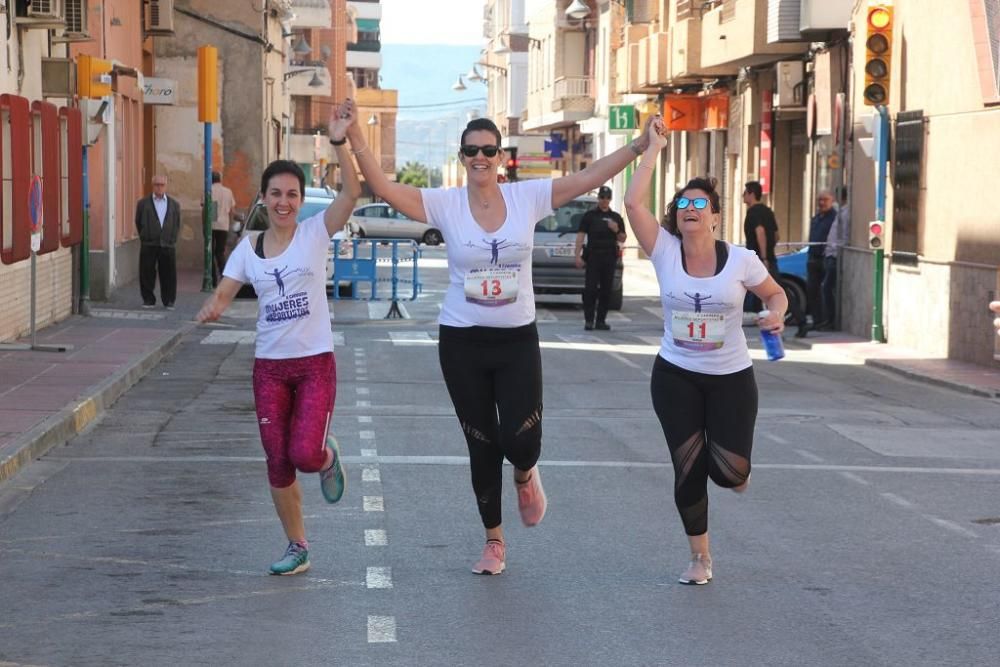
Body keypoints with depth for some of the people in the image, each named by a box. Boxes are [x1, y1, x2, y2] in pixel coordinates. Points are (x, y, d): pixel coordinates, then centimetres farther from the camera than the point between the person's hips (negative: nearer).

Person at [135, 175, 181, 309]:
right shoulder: (143, 203, 5)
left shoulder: (174, 204, 10)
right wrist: (145, 238, 10)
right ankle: (148, 299, 10)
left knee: (168, 275, 1)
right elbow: (138, 222, 10)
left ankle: (169, 301, 10)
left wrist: (172, 239, 8)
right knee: (147, 274, 0)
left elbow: (177, 224, 14)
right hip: (148, 246, -1)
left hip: (168, 246, 1)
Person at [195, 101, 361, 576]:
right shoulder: (248, 248, 4)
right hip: (269, 366, 3)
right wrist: (212, 307, -25)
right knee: (277, 462, 5)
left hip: (315, 362, -3)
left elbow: (352, 192, -20)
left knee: (305, 455, -16)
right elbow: (223, 293, 0)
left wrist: (339, 142, -34)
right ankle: (297, 548, 22)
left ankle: (328, 457, 22)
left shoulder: (316, 233, -6)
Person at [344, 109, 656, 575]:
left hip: (517, 339, 0)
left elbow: (590, 177, -7)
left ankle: (525, 475, 30)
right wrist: (355, 138, -29)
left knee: (521, 440, -10)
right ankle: (494, 541, 26)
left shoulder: (528, 197, -4)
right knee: (482, 444, 8)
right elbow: (382, 187, -16)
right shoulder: (444, 204, -7)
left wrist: (642, 144, -16)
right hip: (462, 342, 0)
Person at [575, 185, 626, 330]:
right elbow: (580, 235, 1)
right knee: (590, 289, -8)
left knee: (606, 291, 3)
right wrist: (578, 255, -9)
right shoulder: (589, 215, 6)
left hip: (609, 258, 3)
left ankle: (601, 320, 9)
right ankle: (588, 320, -7)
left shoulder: (616, 217, 14)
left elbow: (623, 239, 15)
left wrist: (617, 231, -6)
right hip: (593, 257, -3)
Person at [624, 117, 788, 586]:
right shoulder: (665, 252, -9)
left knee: (729, 471, -10)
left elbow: (775, 292, 6)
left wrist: (777, 314, -17)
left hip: (731, 378, -1)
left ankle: (735, 467, 30)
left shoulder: (741, 260, -10)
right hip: (675, 377, 1)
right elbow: (633, 202, -20)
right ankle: (700, 557, 21)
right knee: (688, 470, 2)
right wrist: (654, 147, -15)